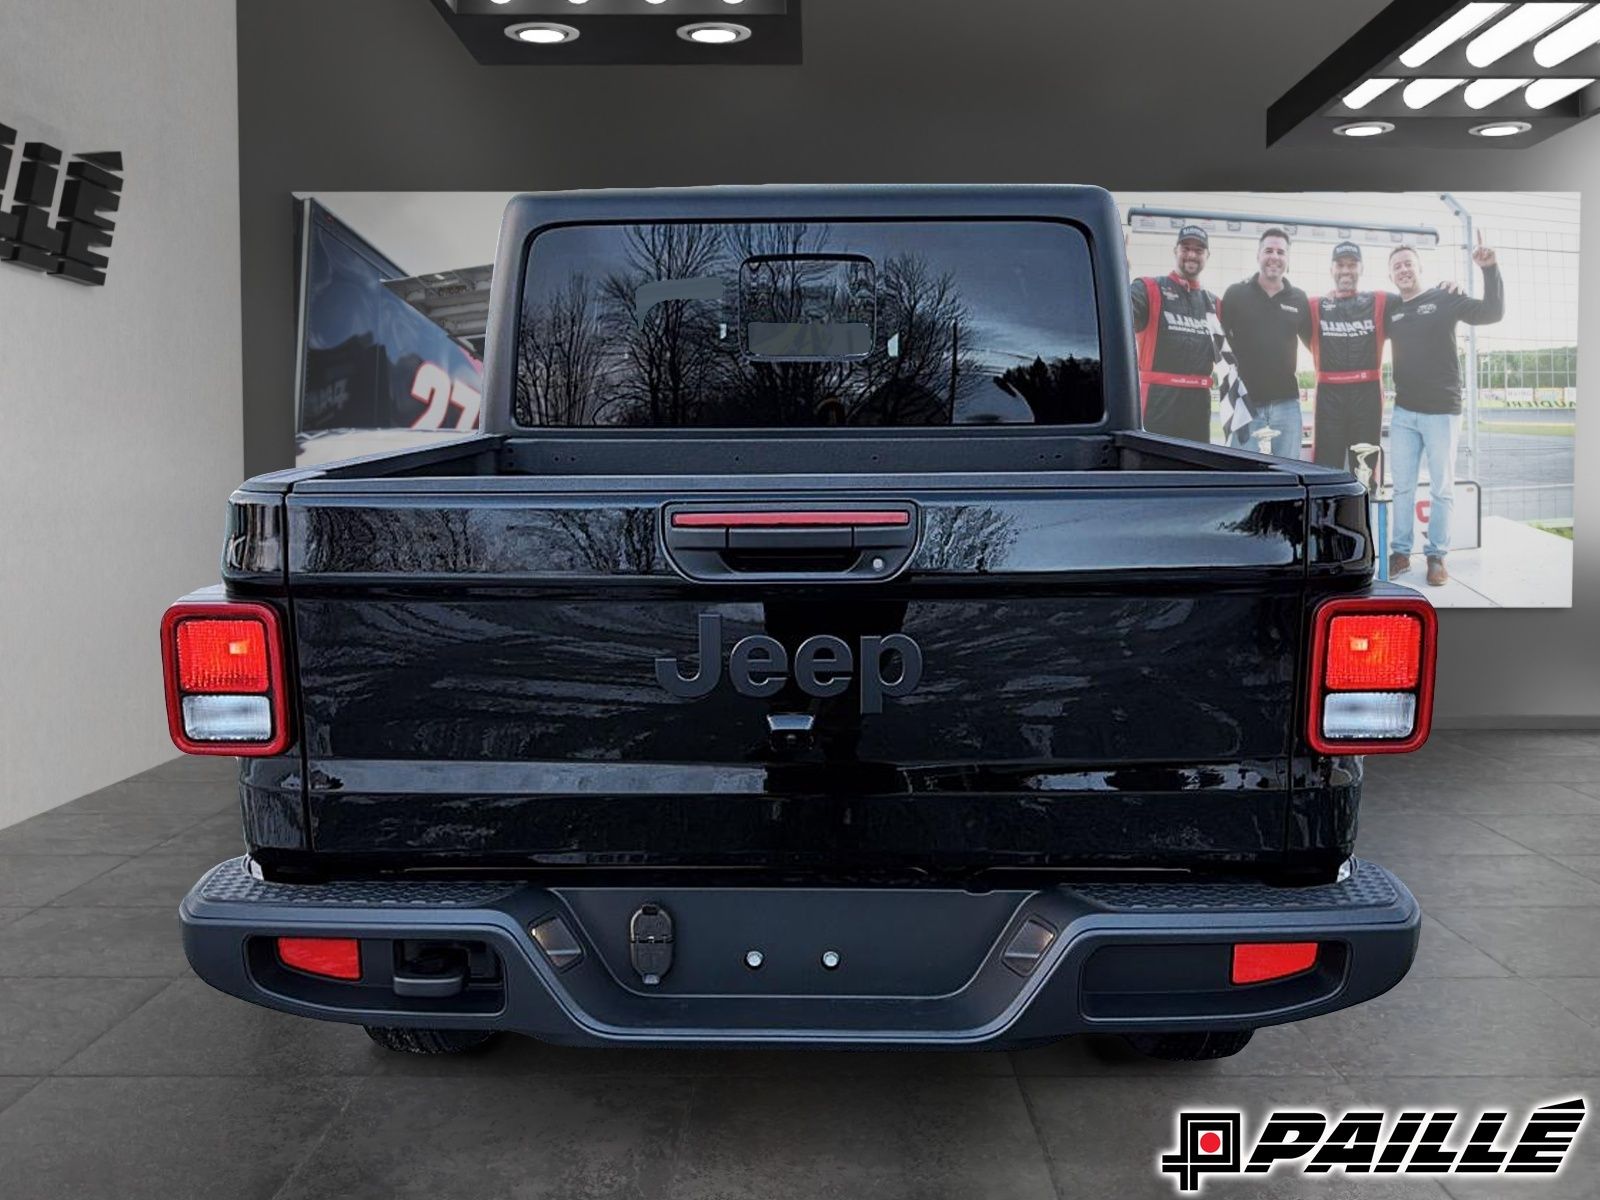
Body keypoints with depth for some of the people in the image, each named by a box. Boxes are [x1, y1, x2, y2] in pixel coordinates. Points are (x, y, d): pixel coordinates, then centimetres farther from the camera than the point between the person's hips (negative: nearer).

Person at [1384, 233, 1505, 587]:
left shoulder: (1446, 299, -2)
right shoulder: (1390, 309, 9)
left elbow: (1492, 312, -8)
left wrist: (1490, 270, -19)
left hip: (1442, 411, -3)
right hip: (1403, 413, 4)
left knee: (1442, 488, 2)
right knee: (1402, 486, 7)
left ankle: (1436, 556, 9)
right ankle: (1401, 553, 14)